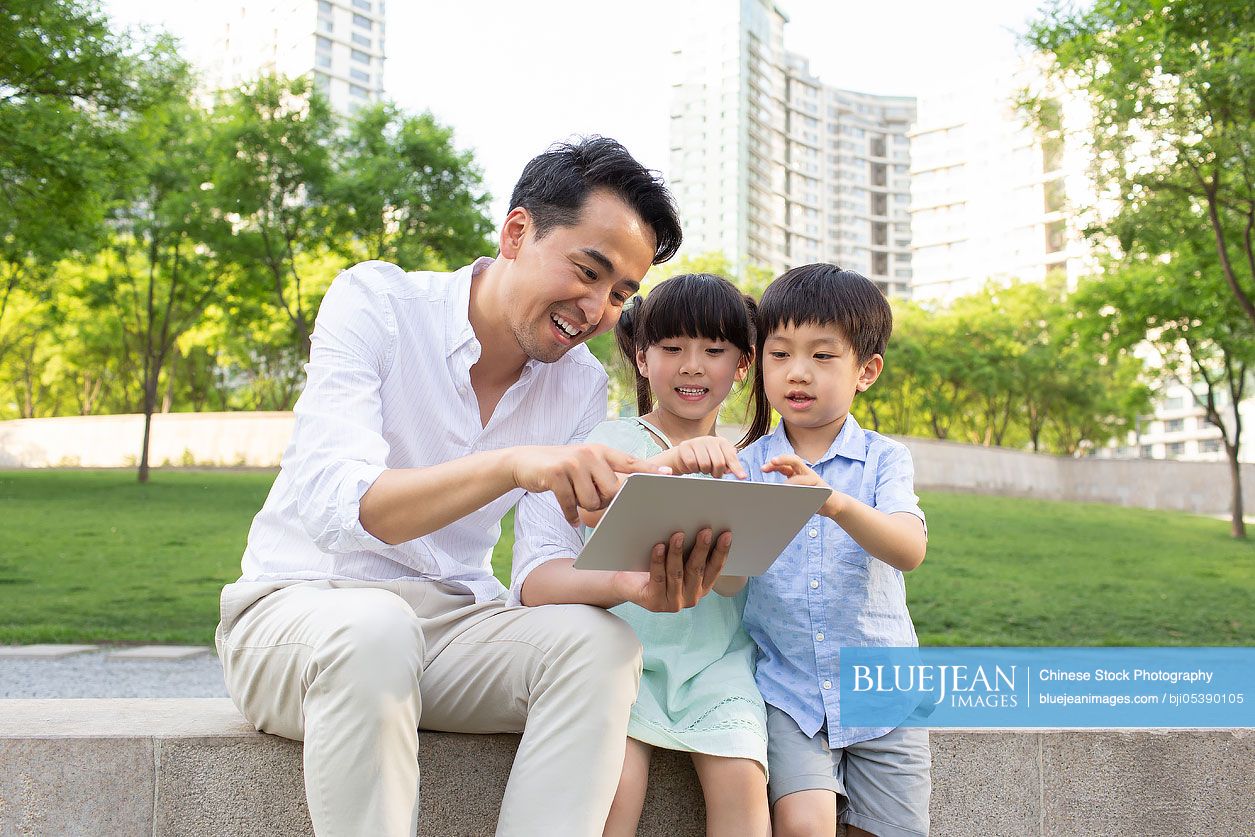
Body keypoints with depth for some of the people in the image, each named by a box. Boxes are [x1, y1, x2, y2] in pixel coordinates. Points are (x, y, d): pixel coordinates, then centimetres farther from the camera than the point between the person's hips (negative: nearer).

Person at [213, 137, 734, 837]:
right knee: (373, 628, -37)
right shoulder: (376, 301, -13)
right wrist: (512, 464, -43)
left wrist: (631, 584, -29)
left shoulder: (581, 385, 1)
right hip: (304, 601, -3)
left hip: (454, 622, 4)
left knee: (602, 643, -24)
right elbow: (334, 504, -27)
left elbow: (540, 573, -5)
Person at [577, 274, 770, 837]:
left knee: (741, 780, -21)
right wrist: (670, 462, -36)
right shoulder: (615, 438, 3)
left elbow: (731, 581, -3)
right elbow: (586, 510, -21)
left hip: (714, 657, 2)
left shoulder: (738, 462, 11)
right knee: (612, 783, -23)